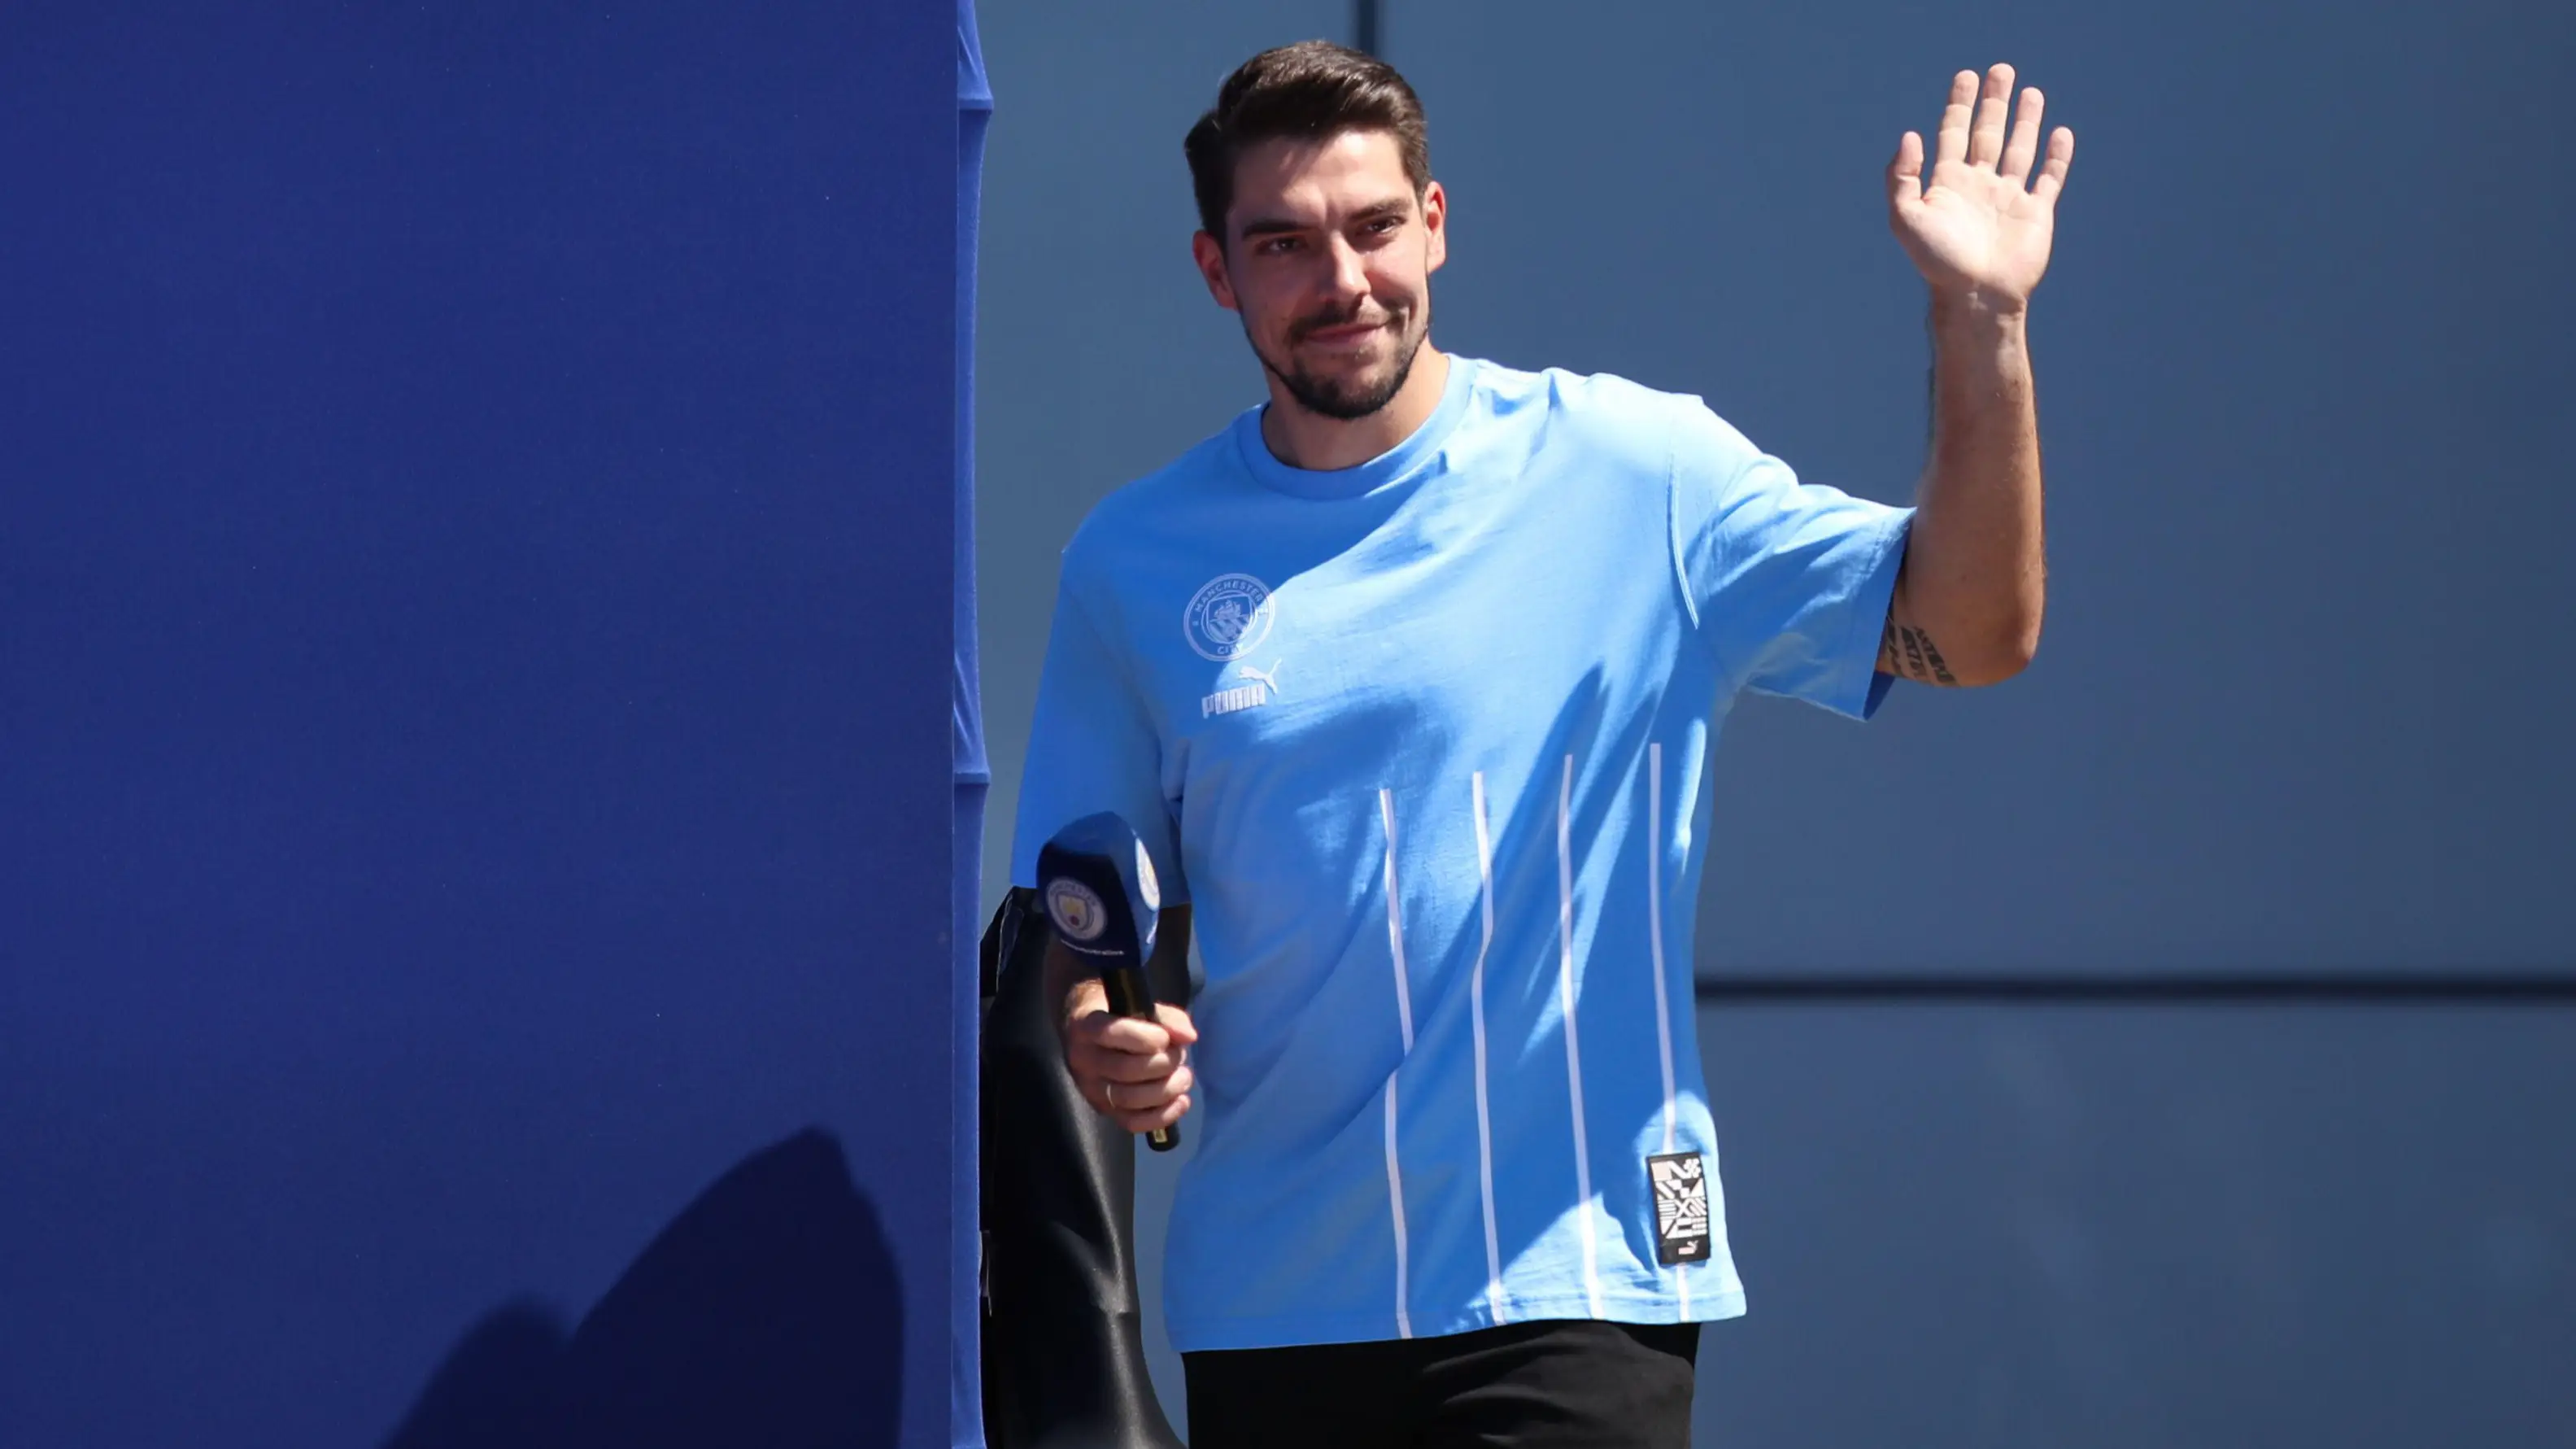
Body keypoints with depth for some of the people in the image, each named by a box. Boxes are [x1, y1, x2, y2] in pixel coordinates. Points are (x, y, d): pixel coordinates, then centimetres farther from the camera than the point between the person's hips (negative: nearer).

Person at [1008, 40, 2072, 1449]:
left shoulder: (1633, 468, -1)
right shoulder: (1133, 561, 6)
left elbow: (1968, 629, -6)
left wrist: (1980, 324, -17)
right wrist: (1099, 1035, -8)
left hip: (1574, 1290, -4)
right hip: (1265, 1312, 4)